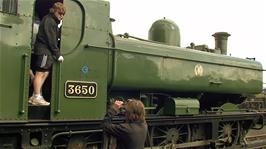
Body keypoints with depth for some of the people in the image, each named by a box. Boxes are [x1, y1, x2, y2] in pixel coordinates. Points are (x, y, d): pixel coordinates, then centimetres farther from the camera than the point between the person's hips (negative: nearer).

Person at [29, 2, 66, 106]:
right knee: (40, 73, -8)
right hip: (44, 50, -10)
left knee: (45, 73, 10)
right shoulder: (49, 21, -11)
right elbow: (51, 40, -16)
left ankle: (35, 96, 14)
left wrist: (56, 53, 8)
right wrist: (58, 55, -14)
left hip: (46, 51, 10)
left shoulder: (53, 21, 21)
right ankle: (37, 98, -6)